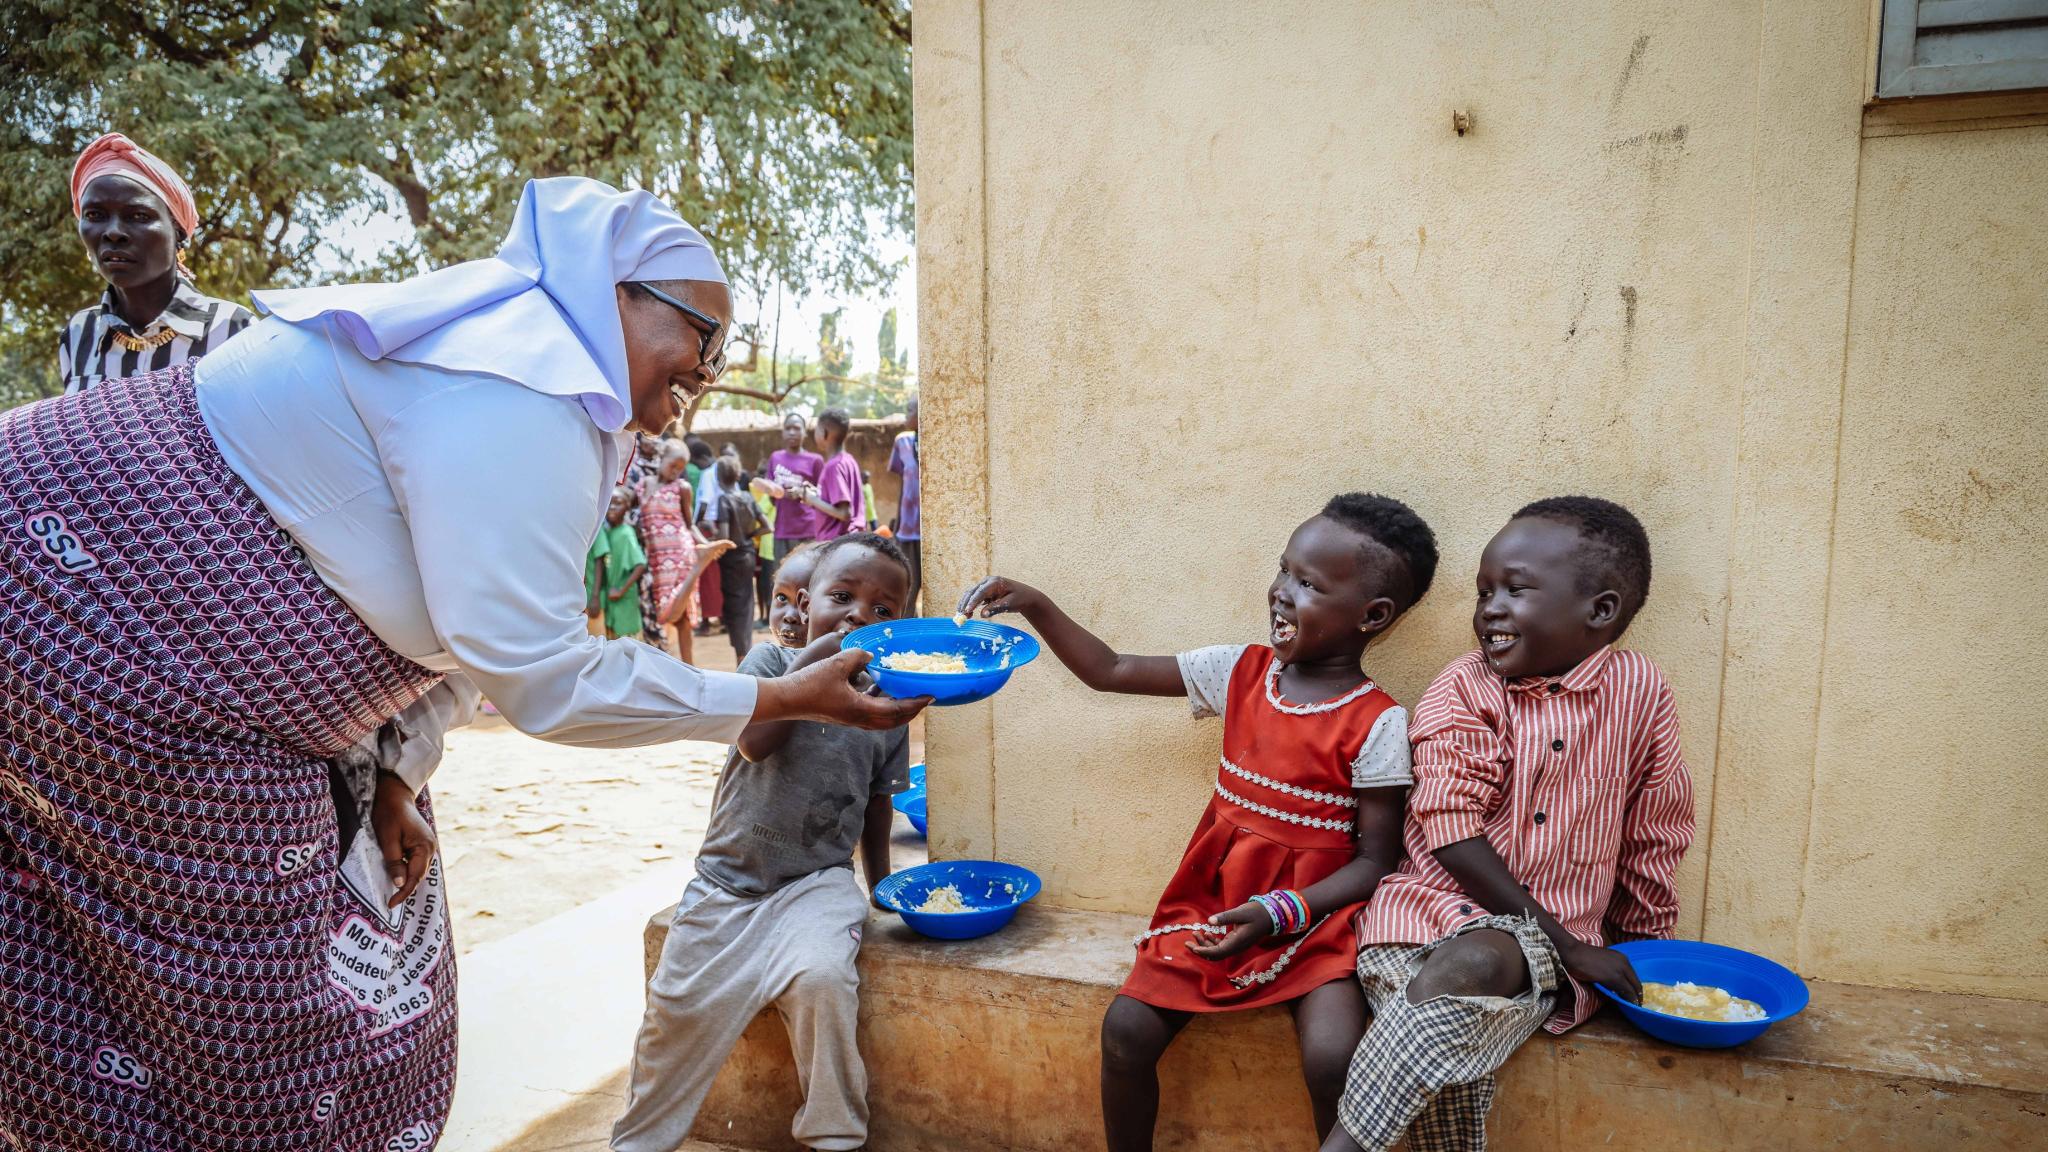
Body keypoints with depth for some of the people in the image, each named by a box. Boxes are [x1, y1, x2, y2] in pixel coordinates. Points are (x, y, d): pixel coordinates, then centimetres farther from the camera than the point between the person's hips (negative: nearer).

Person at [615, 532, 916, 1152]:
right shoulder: (772, 660, -2)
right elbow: (755, 741, -20)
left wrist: (881, 883, 15)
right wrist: (810, 661, -23)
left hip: (820, 880, 0)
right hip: (728, 877, 0)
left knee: (820, 978, -25)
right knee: (681, 1004, -2)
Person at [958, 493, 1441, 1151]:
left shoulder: (1377, 724, -11)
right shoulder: (1240, 672, 1)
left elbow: (1376, 861, -8)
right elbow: (1108, 672, 4)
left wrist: (1279, 914, -20)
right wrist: (1033, 605, -6)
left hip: (1312, 916, -3)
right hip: (1212, 902, 4)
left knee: (1333, 1059, -25)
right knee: (1126, 1028, -10)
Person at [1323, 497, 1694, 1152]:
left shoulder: (1640, 692, 4)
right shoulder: (1464, 689, -1)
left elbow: (1651, 840, 15)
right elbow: (1453, 835, -8)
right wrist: (1567, 945, -10)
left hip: (1550, 941, 0)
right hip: (1438, 905, 0)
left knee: (1478, 960, -35)